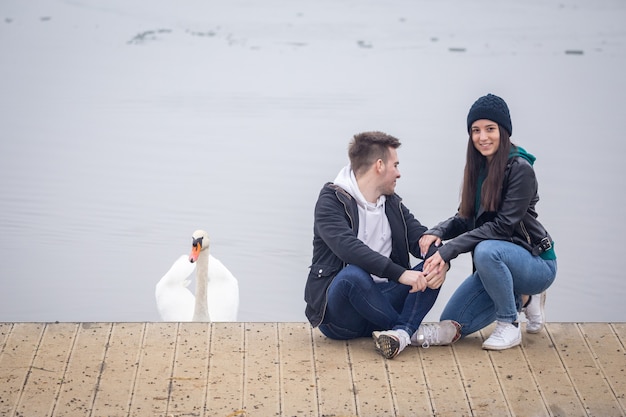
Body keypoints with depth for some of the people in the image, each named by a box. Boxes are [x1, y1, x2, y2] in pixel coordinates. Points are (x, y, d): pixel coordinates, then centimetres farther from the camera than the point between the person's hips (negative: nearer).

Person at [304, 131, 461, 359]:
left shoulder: (392, 203, 15)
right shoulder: (332, 200, -7)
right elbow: (348, 247, -25)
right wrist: (399, 273, -34)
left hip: (379, 301, 6)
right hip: (337, 314, -6)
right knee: (353, 274, -36)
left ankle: (402, 332, -36)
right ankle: (415, 331, -20)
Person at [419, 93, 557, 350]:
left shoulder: (520, 169, -19)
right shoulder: (479, 168, 4)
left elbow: (503, 225, -25)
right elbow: (465, 219, 5)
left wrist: (449, 250, -30)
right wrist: (437, 232, -17)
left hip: (535, 262, -8)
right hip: (497, 264, 8)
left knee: (486, 250, -38)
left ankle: (509, 326, -17)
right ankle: (521, 299, 18)